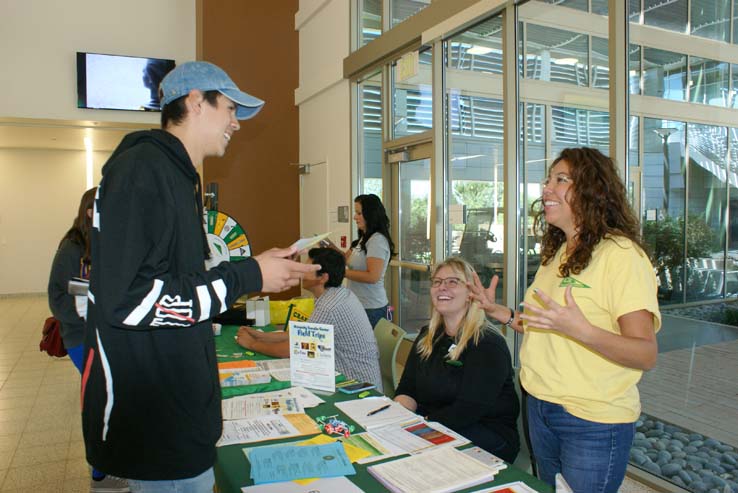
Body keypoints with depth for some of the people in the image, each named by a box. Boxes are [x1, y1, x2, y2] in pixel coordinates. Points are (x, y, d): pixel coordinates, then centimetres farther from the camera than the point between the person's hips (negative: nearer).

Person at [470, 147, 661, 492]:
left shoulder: (621, 254, -17)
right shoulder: (557, 253, 9)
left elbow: (646, 354, -21)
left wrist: (581, 330, -36)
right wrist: (501, 313, 5)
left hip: (593, 422, -8)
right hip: (541, 408, 8)